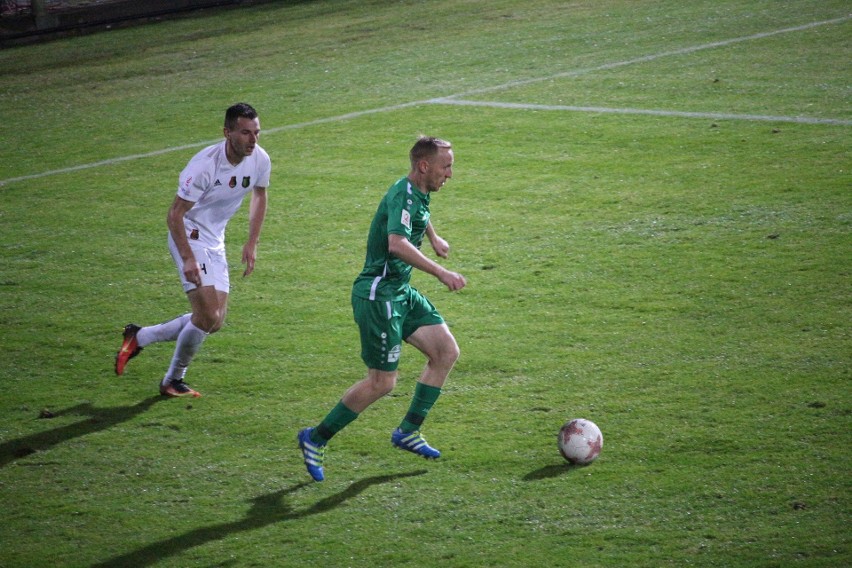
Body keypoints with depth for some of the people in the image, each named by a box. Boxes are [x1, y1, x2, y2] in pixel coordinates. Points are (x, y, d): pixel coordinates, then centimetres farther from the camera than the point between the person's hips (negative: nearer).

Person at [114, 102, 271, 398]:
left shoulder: (260, 160, -8)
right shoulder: (205, 165, -27)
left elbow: (259, 196, 14)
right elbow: (174, 214, -22)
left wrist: (252, 243, 9)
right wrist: (188, 259, -30)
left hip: (215, 241, 8)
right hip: (190, 237, -8)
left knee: (214, 322, 6)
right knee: (207, 314, -18)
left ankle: (139, 337, 23)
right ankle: (173, 382, 2)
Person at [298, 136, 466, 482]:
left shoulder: (419, 193, 10)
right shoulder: (403, 196, -21)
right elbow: (397, 244, -40)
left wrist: (433, 238, 45)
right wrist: (441, 273, -43)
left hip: (401, 293, 10)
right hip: (378, 295, -10)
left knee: (446, 351, 4)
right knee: (382, 382, -7)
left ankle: (408, 431, 12)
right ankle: (316, 439, 6)